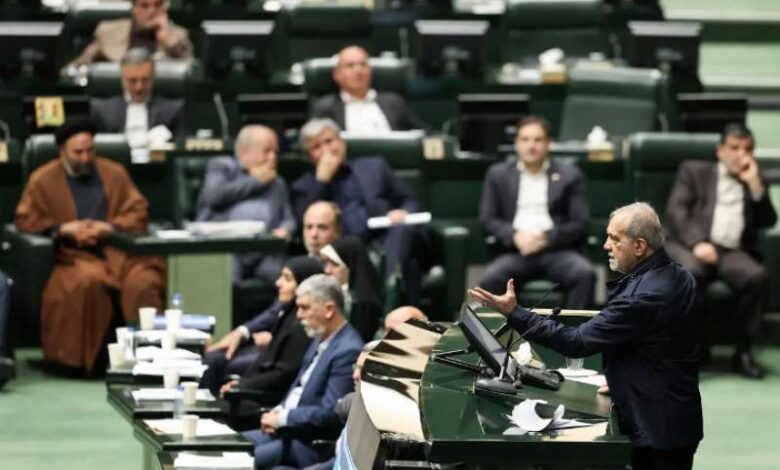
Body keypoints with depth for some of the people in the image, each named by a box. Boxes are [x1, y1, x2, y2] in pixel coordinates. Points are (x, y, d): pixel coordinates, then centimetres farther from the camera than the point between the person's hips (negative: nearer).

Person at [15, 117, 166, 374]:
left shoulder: (115, 173, 17)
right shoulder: (42, 179, 11)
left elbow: (138, 213, 13)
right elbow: (26, 220, 8)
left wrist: (111, 227, -7)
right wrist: (62, 229, -8)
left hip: (117, 250, 2)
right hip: (74, 256, -2)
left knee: (143, 282, -32)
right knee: (89, 280, -39)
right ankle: (84, 356, -30)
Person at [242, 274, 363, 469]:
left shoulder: (348, 351, -19)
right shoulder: (321, 340, 11)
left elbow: (329, 413, -23)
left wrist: (283, 418, -15)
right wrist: (279, 411, 1)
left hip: (314, 444, -10)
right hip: (289, 430, 10)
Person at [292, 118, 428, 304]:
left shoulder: (375, 167, 26)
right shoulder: (304, 186, 21)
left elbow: (410, 203, 21)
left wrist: (403, 213, -3)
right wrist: (322, 178, 2)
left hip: (389, 240, 2)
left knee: (403, 229, -33)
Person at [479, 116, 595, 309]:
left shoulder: (569, 176, 13)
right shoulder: (498, 175, 18)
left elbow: (580, 224, 6)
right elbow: (487, 218, 11)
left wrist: (545, 238, -11)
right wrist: (515, 236, -9)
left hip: (556, 251, 0)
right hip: (516, 252, 0)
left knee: (585, 274, -32)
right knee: (491, 278, -32)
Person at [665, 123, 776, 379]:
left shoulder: (756, 183, 26)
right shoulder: (694, 171, 19)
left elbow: (768, 221, 12)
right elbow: (675, 210, 4)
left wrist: (754, 184, 2)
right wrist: (697, 242, -13)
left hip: (733, 251, 2)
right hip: (691, 245, -2)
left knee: (758, 276, -31)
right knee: (692, 273, -38)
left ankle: (744, 351, -21)